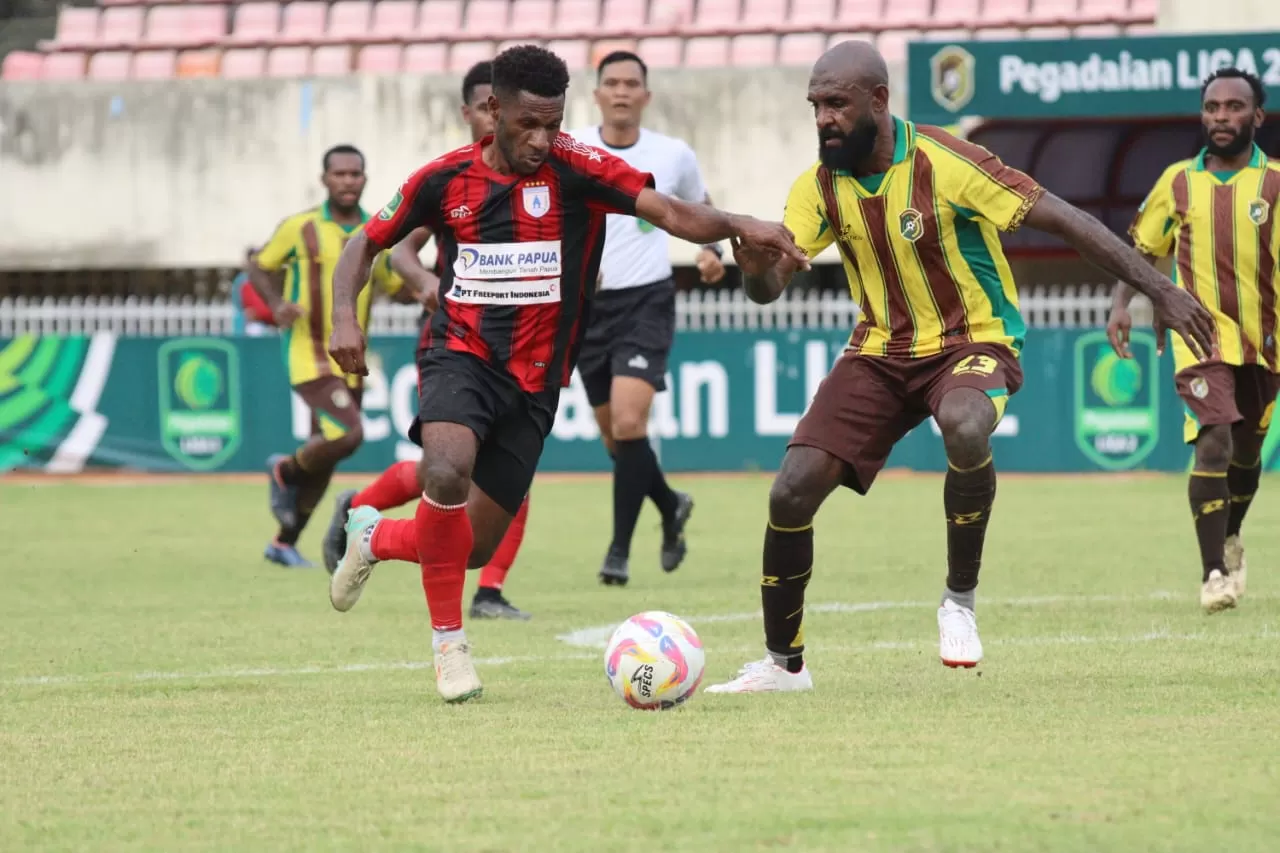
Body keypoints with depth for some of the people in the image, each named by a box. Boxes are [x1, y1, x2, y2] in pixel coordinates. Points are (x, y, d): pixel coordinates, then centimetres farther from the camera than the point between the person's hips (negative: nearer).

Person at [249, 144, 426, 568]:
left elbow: (398, 287, 16)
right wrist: (276, 303, -13)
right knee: (347, 434, -23)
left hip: (351, 360, 5)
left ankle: (284, 544, 25)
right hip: (309, 354, -5)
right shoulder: (300, 228, -5)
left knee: (324, 459, 10)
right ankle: (285, 471, 6)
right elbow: (259, 268, 6)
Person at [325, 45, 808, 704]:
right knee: (446, 474, -32)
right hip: (459, 355, -1)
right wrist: (344, 316, -7)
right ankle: (448, 641, -14)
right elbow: (366, 244, 11)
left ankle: (374, 537, 38)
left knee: (473, 548, 4)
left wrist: (736, 226, -39)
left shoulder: (574, 168, -8)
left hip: (533, 381, 1)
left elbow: (669, 212, -20)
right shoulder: (445, 178, -2)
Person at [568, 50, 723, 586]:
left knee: (628, 422, -20)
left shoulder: (673, 155, 1)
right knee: (614, 437, 10)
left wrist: (712, 250, 1)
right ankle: (670, 506, 39)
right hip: (588, 306, 2)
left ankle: (620, 549, -12)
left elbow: (701, 209, 20)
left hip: (646, 303, -2)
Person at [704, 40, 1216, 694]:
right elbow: (768, 286, -9)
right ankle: (783, 663, 9)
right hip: (879, 352, 5)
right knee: (793, 489, -10)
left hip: (973, 341, -5)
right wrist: (754, 265, -35)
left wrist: (1159, 290, -20)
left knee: (965, 428, -39)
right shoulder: (819, 187, -4)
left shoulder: (944, 165, -20)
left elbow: (1062, 219, -18)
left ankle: (961, 600, -16)